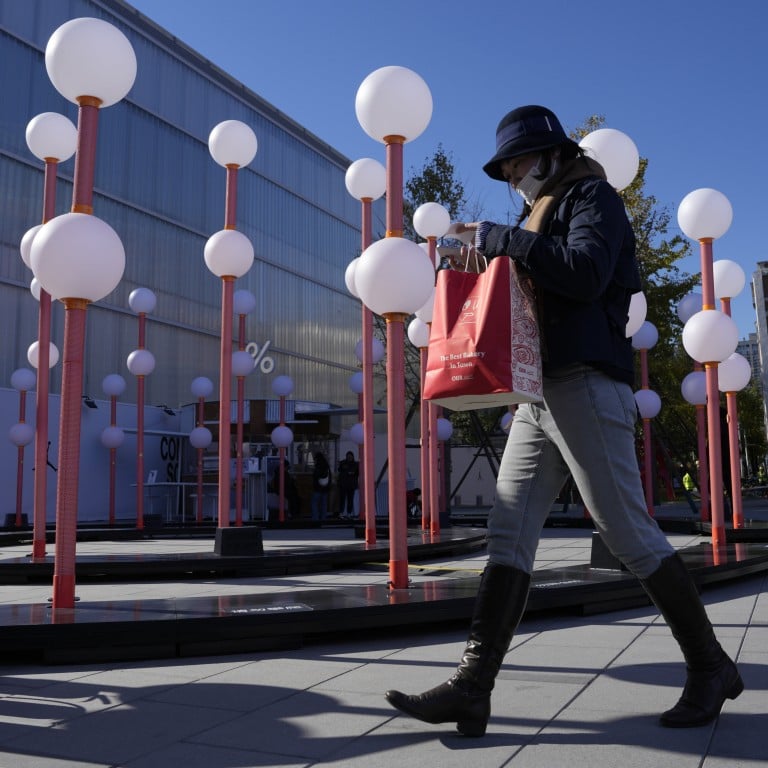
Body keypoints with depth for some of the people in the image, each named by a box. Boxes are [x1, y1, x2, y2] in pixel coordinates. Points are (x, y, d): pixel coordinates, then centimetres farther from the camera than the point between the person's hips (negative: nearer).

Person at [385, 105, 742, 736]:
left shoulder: (593, 197, 2)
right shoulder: (543, 216, 27)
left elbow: (585, 272, -18)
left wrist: (500, 239, -12)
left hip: (587, 385, -8)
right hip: (540, 394, 9)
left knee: (629, 533, -5)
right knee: (508, 536, -2)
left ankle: (710, 668, 12)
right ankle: (473, 687, -3)